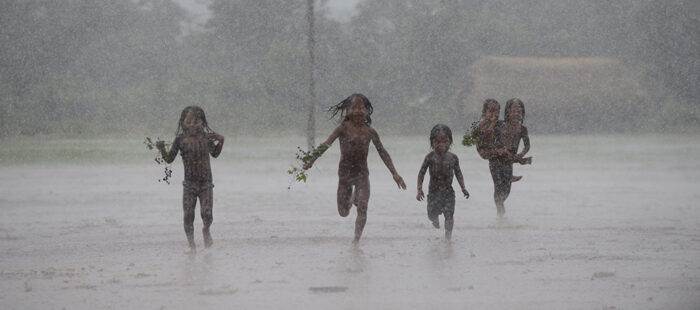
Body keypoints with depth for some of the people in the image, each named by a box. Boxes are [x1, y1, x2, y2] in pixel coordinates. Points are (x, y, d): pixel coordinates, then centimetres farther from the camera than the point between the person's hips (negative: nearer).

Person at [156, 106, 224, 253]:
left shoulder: (206, 138, -1)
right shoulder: (181, 140, -5)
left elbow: (214, 154, 17)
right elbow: (169, 159, 0)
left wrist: (221, 141, 2)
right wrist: (162, 149, -17)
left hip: (206, 184, 0)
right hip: (189, 184, 0)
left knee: (206, 214, -11)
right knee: (188, 215, -3)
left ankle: (206, 230, 22)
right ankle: (192, 245, 11)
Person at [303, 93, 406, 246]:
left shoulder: (370, 132, -1)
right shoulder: (343, 128, -7)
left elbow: (383, 153, 6)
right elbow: (325, 145, -13)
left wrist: (394, 173, 4)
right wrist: (310, 162, -24)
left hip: (362, 173, 1)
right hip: (345, 173, -1)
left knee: (362, 209, -12)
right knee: (343, 213, 8)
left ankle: (356, 240, -2)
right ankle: (351, 198, 44)